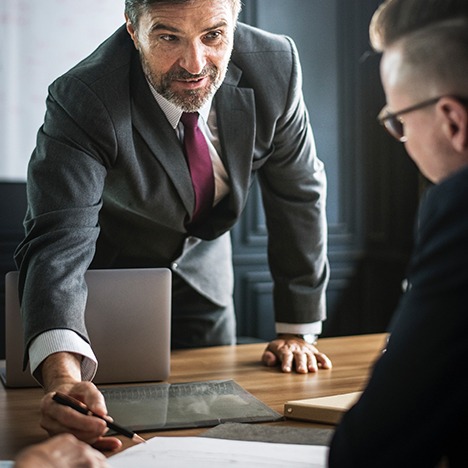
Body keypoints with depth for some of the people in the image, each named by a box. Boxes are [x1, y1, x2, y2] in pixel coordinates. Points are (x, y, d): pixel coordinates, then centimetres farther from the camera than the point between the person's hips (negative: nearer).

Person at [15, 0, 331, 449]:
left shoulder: (274, 65, -25)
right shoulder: (81, 102, -36)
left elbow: (298, 194, -13)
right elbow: (58, 244, -46)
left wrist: (297, 331, -7)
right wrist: (63, 377, -64)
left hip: (201, 266, 4)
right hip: (106, 270, -3)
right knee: (113, 430, 6)